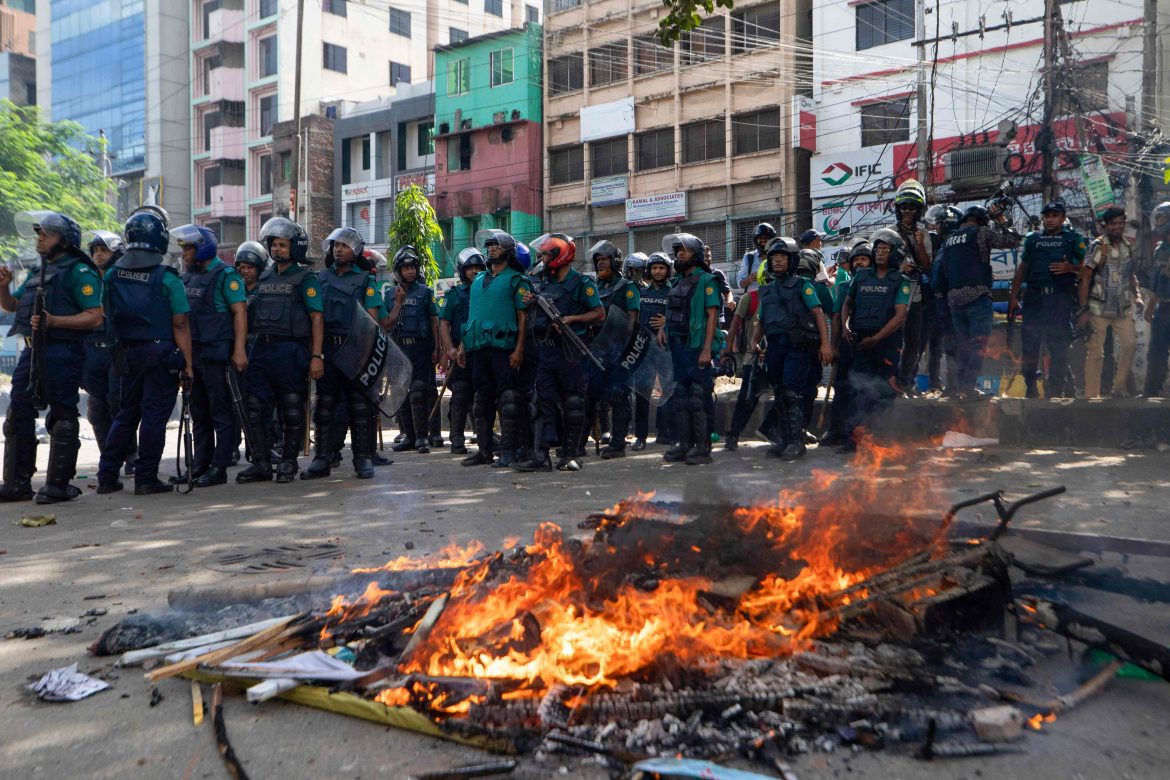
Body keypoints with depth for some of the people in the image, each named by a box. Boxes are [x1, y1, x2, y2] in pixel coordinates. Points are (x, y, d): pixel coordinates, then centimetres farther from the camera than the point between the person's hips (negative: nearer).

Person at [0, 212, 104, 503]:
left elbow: (95, 316, -15)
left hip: (62, 352, -9)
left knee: (62, 417, -3)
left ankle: (58, 484, 3)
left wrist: (54, 320, -24)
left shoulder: (79, 272, -6)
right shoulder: (38, 273, 22)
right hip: (32, 350, 9)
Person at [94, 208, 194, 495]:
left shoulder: (112, 275, 5)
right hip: (160, 353, -5)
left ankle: (107, 476, 18)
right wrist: (188, 365, -10)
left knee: (126, 414, 17)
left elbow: (107, 315, 13)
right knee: (154, 416, 1)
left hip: (127, 353, 5)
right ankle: (146, 478, 4)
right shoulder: (167, 278, -10)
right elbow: (180, 325, -12)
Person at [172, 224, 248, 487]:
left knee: (221, 411, -3)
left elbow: (240, 312, -13)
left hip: (217, 354, -8)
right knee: (199, 413, 12)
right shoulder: (188, 277, 17)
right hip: (193, 353, 8)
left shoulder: (225, 275, -7)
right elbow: (183, 316, 21)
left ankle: (219, 468, 0)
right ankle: (200, 465, 19)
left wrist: (239, 349, -21)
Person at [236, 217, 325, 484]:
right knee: (255, 408, 3)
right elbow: (251, 313, 21)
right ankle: (261, 463, 12)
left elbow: (317, 318, -9)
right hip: (261, 348, 6)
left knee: (292, 411, 2)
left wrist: (316, 356, -17)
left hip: (290, 350, -6)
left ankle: (288, 463, 14)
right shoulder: (265, 278, 17)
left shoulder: (305, 278, -2)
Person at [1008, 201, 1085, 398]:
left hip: (1061, 297, -3)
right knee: (1029, 340, 1)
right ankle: (1030, 386, 11)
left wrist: (1069, 267, -17)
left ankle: (1055, 389, 2)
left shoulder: (1073, 238, 9)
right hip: (1034, 296, 3)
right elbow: (1022, 267, 19)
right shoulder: (1032, 238, 19)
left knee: (1059, 343, -4)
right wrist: (1013, 295, 13)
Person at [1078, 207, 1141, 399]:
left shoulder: (1128, 245, 8)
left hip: (1123, 308, 6)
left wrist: (1137, 295, 3)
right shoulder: (1097, 246, -9)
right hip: (1099, 309, -6)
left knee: (1129, 343, 7)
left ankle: (1120, 388, 24)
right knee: (1095, 352, -1)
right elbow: (1085, 279, -11)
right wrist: (1083, 310, -15)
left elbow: (1130, 273, 19)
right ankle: (1092, 395, 6)